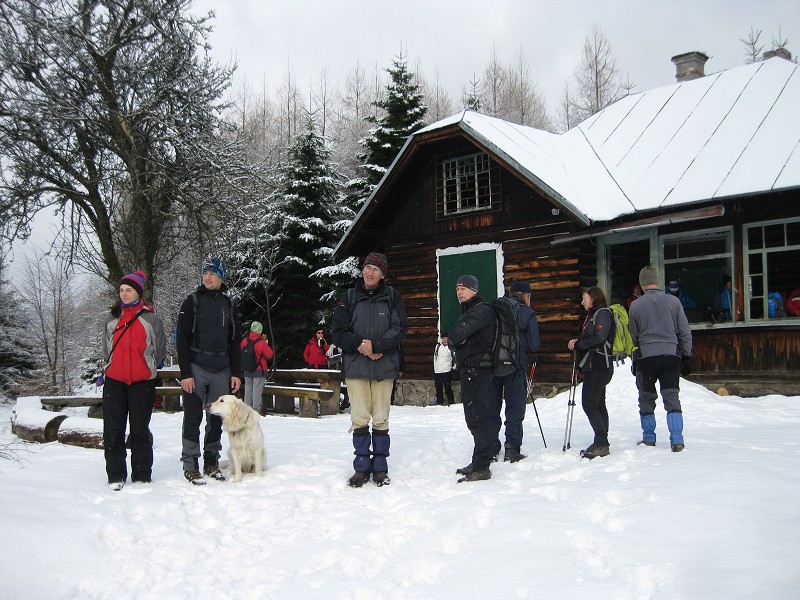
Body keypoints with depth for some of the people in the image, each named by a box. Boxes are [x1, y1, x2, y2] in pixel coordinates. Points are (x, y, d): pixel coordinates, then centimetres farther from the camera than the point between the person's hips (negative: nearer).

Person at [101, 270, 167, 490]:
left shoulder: (151, 319, 1)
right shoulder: (112, 320, 11)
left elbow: (160, 350, 7)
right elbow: (106, 349, 21)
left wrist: (147, 367, 9)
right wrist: (113, 366, 14)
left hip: (142, 382, -3)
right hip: (114, 381, 3)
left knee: (140, 430, 3)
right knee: (113, 430, 3)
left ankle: (142, 476, 12)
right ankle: (116, 475, 12)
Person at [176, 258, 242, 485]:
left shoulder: (228, 304, 13)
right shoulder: (192, 301, 1)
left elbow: (234, 341, 16)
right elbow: (182, 339, -4)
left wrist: (236, 372, 8)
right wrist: (185, 373, -12)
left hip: (222, 371, 4)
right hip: (196, 369, -3)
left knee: (216, 419, 7)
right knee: (193, 417, -2)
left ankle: (212, 463, 17)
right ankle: (190, 466, 4)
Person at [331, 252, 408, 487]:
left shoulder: (392, 296, 4)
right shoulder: (348, 298, 5)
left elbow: (400, 328, -3)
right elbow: (338, 333, 3)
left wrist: (376, 345, -15)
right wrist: (360, 345, -13)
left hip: (384, 367, 0)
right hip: (355, 367, 0)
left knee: (381, 419, 4)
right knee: (360, 419, -1)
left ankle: (380, 467, 13)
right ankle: (362, 466, 9)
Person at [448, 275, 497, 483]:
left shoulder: (481, 310, -11)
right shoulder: (468, 312, 22)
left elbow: (456, 336, -21)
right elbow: (454, 341, 20)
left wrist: (455, 339, -1)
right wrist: (457, 342, 0)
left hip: (477, 370, -11)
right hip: (468, 371, 11)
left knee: (477, 417, -12)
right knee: (474, 417, 14)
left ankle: (482, 467, -11)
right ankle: (479, 461, 23)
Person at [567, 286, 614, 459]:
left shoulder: (603, 313, -9)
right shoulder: (592, 315, 22)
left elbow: (599, 339, -20)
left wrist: (577, 345, -12)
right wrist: (577, 343, 3)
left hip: (599, 365, -10)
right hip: (593, 366, 10)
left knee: (589, 403, -13)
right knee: (598, 404, 10)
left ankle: (601, 443, -12)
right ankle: (601, 444, 13)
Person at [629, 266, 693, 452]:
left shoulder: (636, 305, -2)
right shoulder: (673, 301, 0)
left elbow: (633, 337, 6)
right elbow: (685, 332, 3)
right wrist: (687, 357, 11)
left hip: (646, 357, -1)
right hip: (671, 355, 1)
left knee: (647, 400, 13)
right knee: (672, 398, 5)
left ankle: (649, 439, 19)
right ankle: (677, 441, -1)